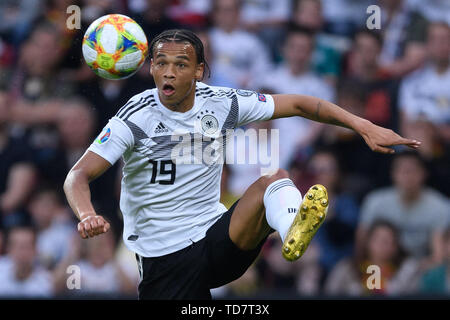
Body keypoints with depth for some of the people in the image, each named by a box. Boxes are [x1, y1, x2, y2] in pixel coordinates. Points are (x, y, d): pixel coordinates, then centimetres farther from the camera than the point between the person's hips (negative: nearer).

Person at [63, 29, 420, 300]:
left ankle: (294, 233, -60)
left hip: (217, 240, 2)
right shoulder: (135, 118, -10)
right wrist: (87, 215, -39)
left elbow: (298, 104, 6)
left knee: (275, 180, -25)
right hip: (163, 258, -2)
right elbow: (78, 176, -16)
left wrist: (364, 126, -5)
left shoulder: (221, 104, 0)